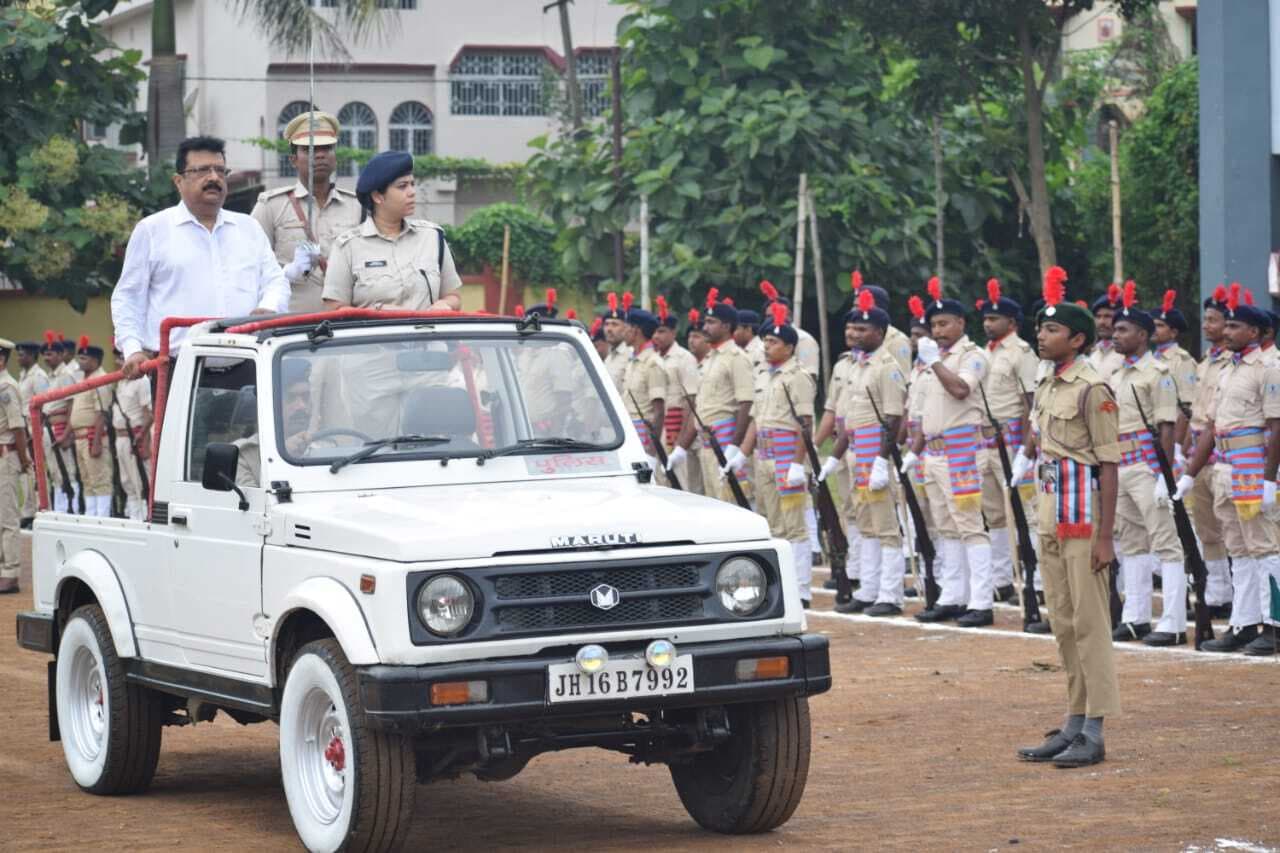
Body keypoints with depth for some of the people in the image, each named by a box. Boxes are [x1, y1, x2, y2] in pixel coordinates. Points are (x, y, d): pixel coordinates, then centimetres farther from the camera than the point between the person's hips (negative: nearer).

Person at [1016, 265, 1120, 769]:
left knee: (1089, 623, -6)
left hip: (1082, 516, -9)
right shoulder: (1045, 388, 13)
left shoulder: (1092, 389, -12)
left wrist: (1104, 536, -18)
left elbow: (1109, 463, -14)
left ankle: (1094, 734, -4)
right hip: (1050, 515, 9)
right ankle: (1075, 724, 19)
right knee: (1063, 623, 12)